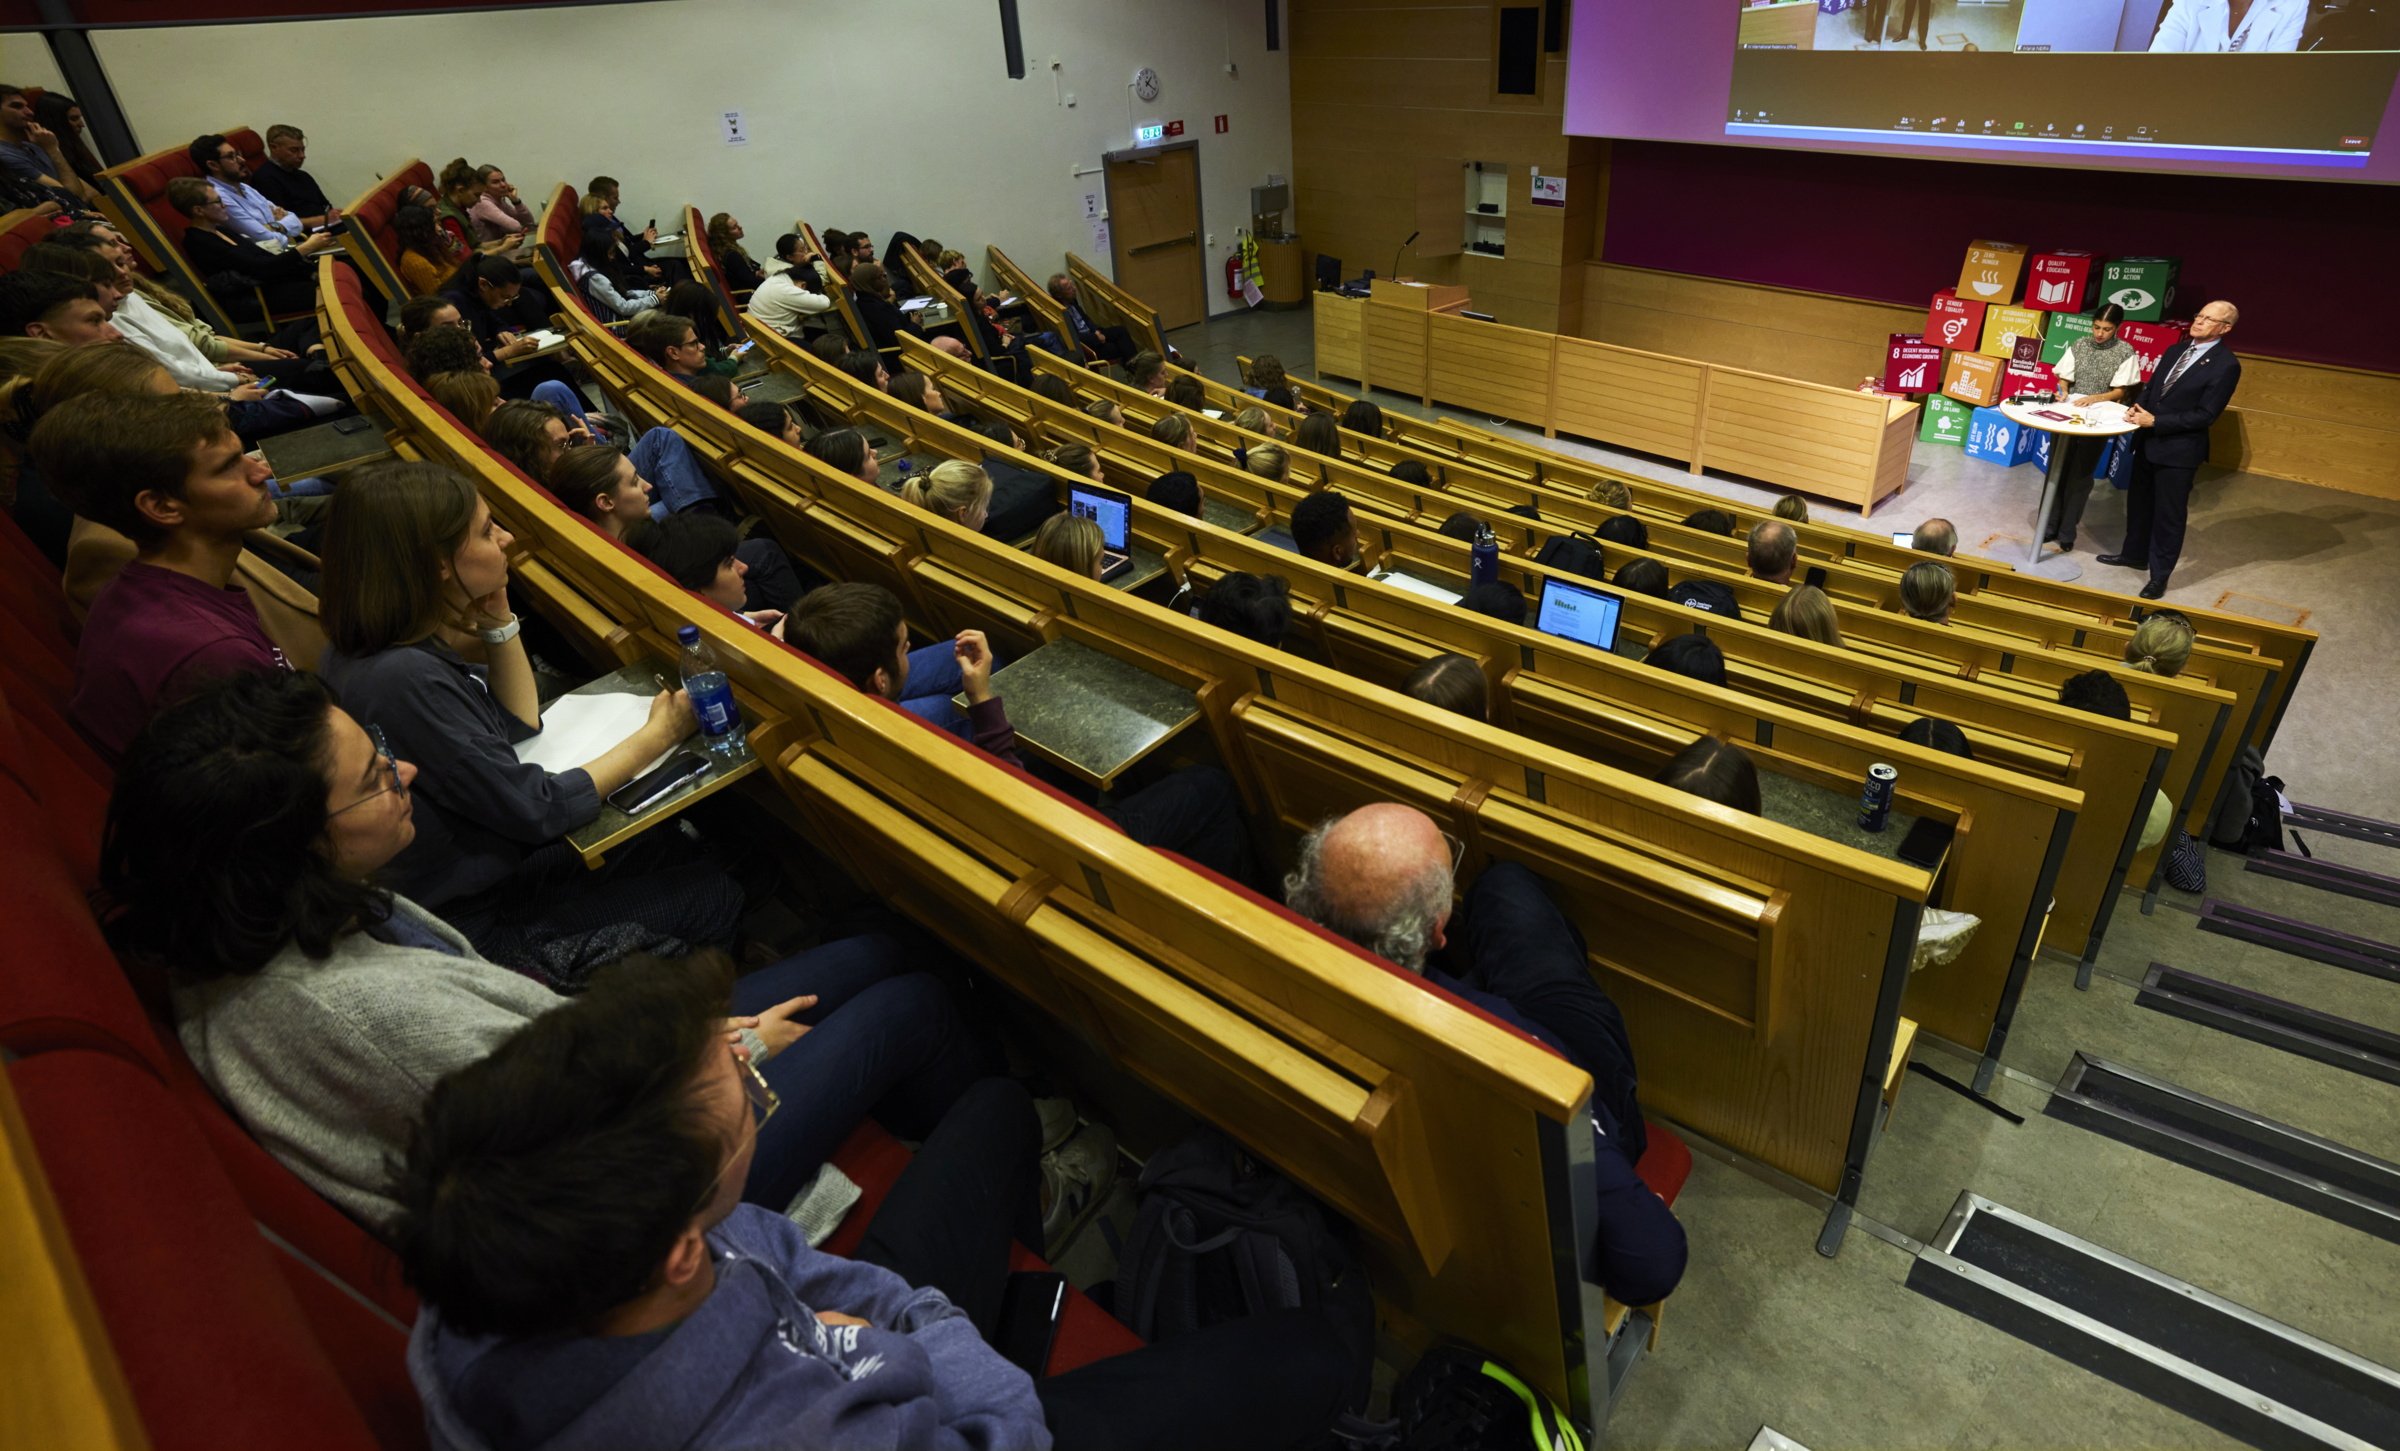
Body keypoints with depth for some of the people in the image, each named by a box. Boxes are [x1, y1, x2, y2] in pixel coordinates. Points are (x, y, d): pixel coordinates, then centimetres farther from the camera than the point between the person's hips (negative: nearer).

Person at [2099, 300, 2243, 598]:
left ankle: (2159, 576, 13)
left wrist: (2155, 421, -21)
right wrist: (2138, 407, -6)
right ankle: (2135, 554, 38)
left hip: (2179, 449, -7)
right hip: (2148, 441, 7)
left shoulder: (2226, 365, -15)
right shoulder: (2176, 349, 7)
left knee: (2168, 515, 2)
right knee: (2139, 503, 20)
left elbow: (2205, 415, -18)